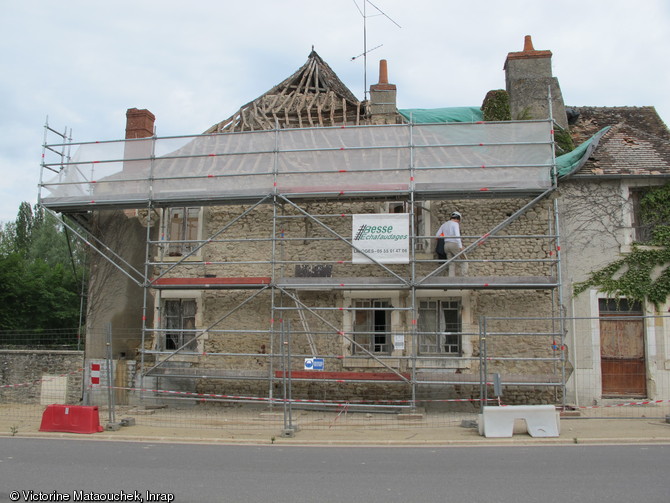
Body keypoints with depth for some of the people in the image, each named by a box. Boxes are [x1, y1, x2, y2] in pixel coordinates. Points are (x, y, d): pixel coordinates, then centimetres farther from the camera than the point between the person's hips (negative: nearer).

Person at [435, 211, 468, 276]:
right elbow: (457, 236, -15)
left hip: (446, 245, 7)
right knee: (463, 262, -3)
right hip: (454, 244, -7)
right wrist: (460, 247, -19)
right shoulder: (455, 224, -2)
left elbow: (438, 235, 14)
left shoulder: (444, 224, 18)